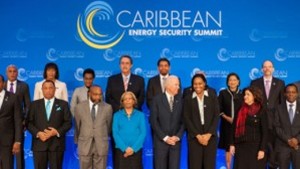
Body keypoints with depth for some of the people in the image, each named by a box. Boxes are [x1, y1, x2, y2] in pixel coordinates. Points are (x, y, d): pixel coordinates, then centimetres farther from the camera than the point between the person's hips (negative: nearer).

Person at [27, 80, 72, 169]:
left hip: (56, 144, -1)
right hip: (39, 144, 1)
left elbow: (68, 122, 3)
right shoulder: (35, 104, 12)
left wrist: (57, 132, -13)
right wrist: (38, 133, -11)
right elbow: (29, 122, 6)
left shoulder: (63, 104, 9)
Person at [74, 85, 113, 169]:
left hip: (101, 145, 0)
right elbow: (77, 126, 10)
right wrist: (77, 141, 18)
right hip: (84, 144, 0)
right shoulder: (80, 107, 0)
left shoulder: (107, 107, -1)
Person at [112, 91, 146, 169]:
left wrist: (133, 148, -10)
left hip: (136, 150, 0)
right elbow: (115, 133, 0)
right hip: (121, 150, 0)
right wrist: (125, 148, -12)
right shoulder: (117, 115, 8)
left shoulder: (140, 115, 8)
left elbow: (143, 133, 1)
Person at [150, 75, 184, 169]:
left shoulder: (180, 99, 6)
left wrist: (177, 136, -8)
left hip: (175, 141, 2)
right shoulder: (157, 99, -2)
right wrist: (165, 137, -11)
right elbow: (153, 121, -6)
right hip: (160, 141, -2)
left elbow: (183, 120, 5)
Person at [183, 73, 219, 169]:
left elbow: (216, 117, 2)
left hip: (210, 137, 1)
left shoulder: (213, 98, 9)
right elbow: (186, 119, 0)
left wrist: (209, 134, -10)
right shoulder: (188, 99, 6)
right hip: (194, 137, -1)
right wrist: (197, 135, -10)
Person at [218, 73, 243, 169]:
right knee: (228, 149, 2)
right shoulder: (223, 93, 5)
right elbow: (219, 109, 2)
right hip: (227, 125, 0)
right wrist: (227, 118, -11)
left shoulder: (242, 94, 7)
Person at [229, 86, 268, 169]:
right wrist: (232, 144, 2)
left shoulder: (261, 111, -4)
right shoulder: (240, 110, 7)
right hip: (240, 146, 4)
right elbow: (235, 128, 9)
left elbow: (265, 132, -6)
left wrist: (262, 149, -12)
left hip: (255, 147, -3)